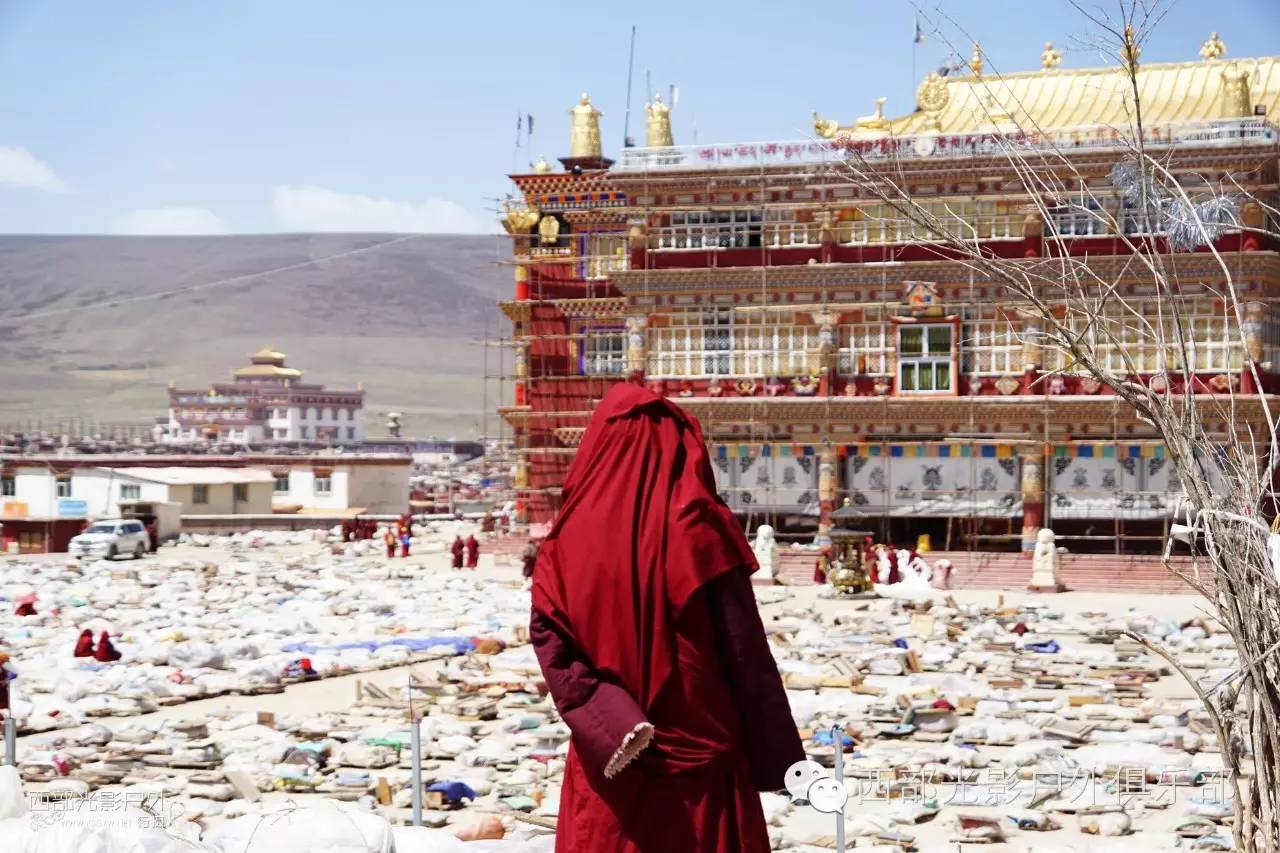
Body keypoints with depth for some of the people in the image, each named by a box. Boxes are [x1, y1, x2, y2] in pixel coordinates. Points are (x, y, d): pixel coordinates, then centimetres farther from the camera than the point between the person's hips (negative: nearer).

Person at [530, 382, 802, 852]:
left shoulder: (569, 536, 1)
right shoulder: (700, 529, -7)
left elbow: (549, 641, -8)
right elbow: (747, 654, -7)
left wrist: (611, 725, -14)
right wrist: (781, 758, -1)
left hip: (607, 768, 3)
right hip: (700, 761, -2)